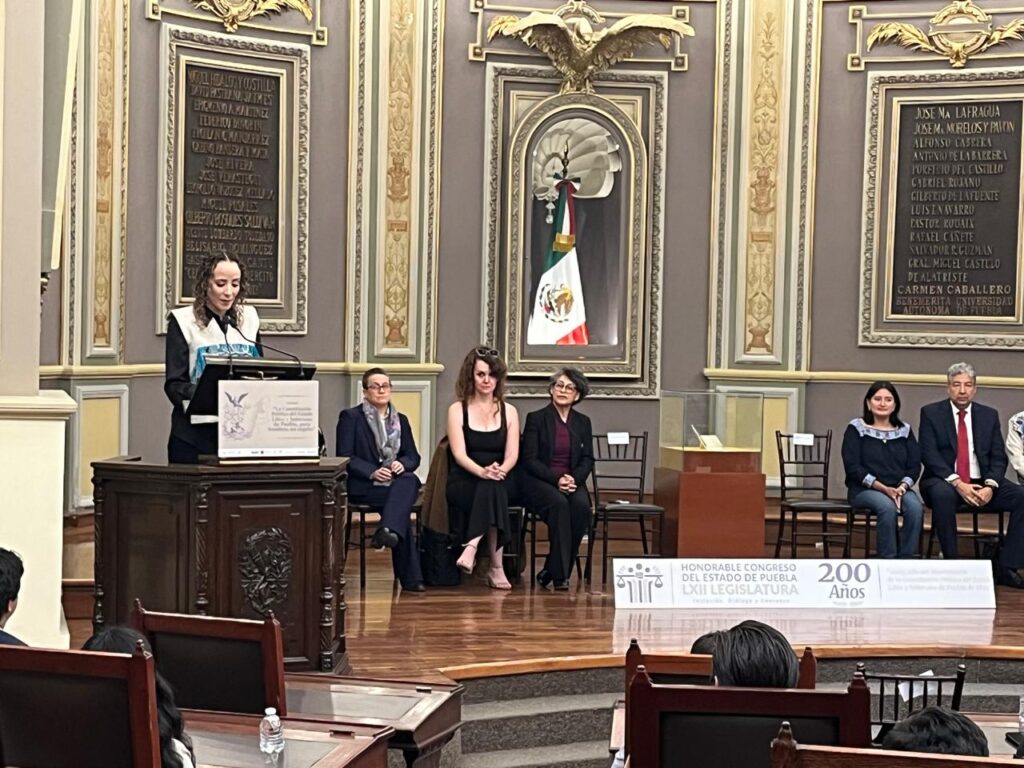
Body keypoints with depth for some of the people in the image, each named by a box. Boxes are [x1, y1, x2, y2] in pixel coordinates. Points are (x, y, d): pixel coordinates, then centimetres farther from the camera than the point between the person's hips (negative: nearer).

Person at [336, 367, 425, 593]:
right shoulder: (350, 417, 4)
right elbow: (345, 457, -4)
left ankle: (388, 530, -45)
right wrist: (372, 472, -18)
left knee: (410, 480, -32)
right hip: (362, 486, -5)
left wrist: (402, 464, -9)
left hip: (397, 481, 5)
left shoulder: (400, 419, 20)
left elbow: (414, 456, 16)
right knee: (402, 499, -32)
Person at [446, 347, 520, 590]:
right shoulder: (457, 410, 4)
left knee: (492, 488, -36)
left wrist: (500, 470, -23)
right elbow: (459, 454, -8)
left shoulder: (509, 411, 12)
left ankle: (472, 547, -45)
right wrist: (482, 471, -29)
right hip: (464, 482, -2)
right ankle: (496, 566, -42)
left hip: (502, 482, 2)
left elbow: (512, 454, 1)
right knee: (490, 489, -37)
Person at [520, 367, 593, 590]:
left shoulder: (583, 422, 14)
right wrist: (556, 479, -17)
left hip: (572, 481, 3)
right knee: (559, 503, -35)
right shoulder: (535, 419, 3)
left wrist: (573, 478, -12)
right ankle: (560, 575, -33)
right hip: (538, 482, -3)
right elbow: (529, 460, -4)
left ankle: (551, 570, -21)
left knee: (581, 505, -30)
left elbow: (587, 460, 10)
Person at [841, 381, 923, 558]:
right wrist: (883, 488, -16)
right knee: (887, 507, -35)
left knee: (915, 508, -30)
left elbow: (914, 466, 7)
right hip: (864, 490, -3)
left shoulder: (905, 430, 13)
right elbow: (852, 467, -7)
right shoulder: (856, 429, 2)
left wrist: (902, 487, -14)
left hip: (899, 489, 3)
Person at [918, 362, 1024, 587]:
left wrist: (990, 486, -15)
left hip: (982, 483, 4)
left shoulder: (989, 415, 12)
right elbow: (929, 454, -8)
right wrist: (957, 483, -21)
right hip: (944, 481, -3)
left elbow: (998, 457, 6)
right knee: (943, 495, -39)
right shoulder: (931, 413, 3)